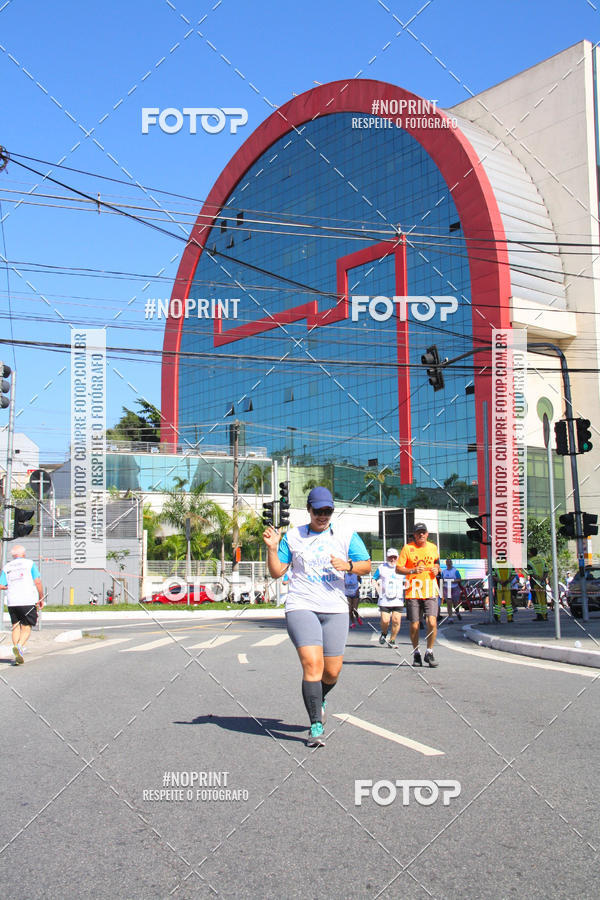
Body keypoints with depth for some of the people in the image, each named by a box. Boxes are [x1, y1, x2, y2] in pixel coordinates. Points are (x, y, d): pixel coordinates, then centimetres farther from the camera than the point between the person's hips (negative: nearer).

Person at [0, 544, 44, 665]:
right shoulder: (30, 563, 2)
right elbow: (38, 582, -6)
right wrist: (41, 598, 4)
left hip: (12, 602, 3)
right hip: (28, 601, -3)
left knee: (16, 627, 11)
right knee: (26, 628, 3)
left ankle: (17, 656, 2)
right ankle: (19, 646, -24)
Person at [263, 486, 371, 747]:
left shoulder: (346, 534, 9)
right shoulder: (292, 537, 9)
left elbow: (367, 566, 7)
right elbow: (276, 572, 9)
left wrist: (348, 565, -12)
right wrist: (272, 548, -6)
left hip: (335, 609, 2)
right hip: (301, 607, -2)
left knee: (332, 671, 2)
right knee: (312, 664, -17)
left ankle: (318, 699, 37)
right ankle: (316, 725, -10)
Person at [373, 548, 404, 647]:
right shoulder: (381, 568, 8)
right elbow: (374, 579, 15)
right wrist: (378, 590, 2)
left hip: (398, 600, 1)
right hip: (384, 600, -1)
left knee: (396, 621, -7)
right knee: (385, 621, -9)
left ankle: (392, 641, 8)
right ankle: (384, 634, 22)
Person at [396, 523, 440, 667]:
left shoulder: (433, 547, 10)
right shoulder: (407, 548, 0)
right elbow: (398, 568, -1)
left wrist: (436, 569, 2)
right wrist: (413, 570, -16)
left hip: (430, 592, 1)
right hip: (413, 592, -1)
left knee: (432, 622, -12)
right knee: (414, 626, 3)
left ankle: (429, 653, 5)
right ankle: (416, 653, 23)